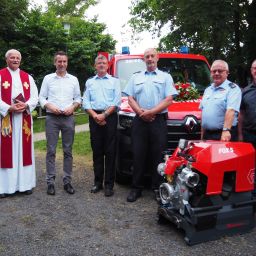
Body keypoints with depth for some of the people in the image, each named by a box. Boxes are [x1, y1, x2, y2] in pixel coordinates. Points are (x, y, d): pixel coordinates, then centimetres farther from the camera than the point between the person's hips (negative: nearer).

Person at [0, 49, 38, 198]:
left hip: (24, 118, 3)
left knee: (24, 150, 6)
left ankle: (25, 183, 14)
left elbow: (35, 97, 6)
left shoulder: (28, 77, 13)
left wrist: (26, 105, -13)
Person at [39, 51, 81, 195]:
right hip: (52, 118, -1)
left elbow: (78, 98, 11)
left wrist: (72, 107, -7)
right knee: (51, 151, -1)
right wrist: (50, 106, -13)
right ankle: (51, 182, 6)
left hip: (68, 118, 1)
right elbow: (41, 98, 5)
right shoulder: (48, 78, 8)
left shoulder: (74, 79, 11)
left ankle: (67, 181, 12)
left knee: (68, 151, 4)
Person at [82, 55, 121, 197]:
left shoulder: (115, 81, 11)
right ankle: (98, 182, 12)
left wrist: (104, 115, -11)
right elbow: (86, 102, 8)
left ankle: (109, 184, 0)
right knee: (97, 151, 5)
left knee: (110, 152, -4)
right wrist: (95, 116, -8)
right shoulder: (90, 82, 18)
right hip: (94, 117, 2)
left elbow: (117, 102, -1)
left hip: (110, 117, -2)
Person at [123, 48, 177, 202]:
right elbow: (130, 99, 9)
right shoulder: (136, 77, 18)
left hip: (158, 121, -2)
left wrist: (150, 112, -11)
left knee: (158, 156, 0)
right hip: (139, 121, 2)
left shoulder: (166, 77, 11)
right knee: (138, 155, 3)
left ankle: (158, 188, 9)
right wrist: (141, 112, -8)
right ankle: (136, 188, 11)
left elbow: (169, 100, -1)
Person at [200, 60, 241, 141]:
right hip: (207, 135, 7)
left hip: (225, 135, -6)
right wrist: (202, 135, 14)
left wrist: (226, 130, -33)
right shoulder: (208, 90, 18)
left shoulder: (233, 89, -6)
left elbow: (231, 111, -21)